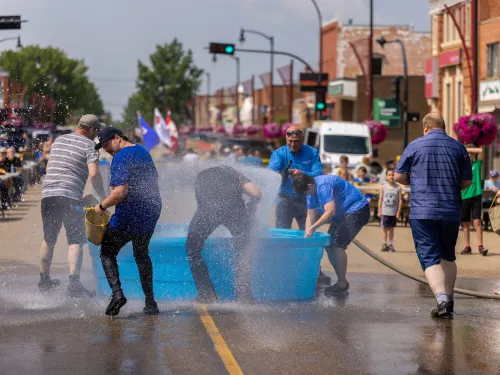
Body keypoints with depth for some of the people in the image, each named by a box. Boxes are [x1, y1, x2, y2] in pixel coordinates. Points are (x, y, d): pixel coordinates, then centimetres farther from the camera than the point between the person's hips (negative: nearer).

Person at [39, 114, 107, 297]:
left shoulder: (59, 140, 19)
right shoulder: (89, 145, -1)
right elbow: (94, 174, -13)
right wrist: (102, 196, -1)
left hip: (47, 194, 6)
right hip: (70, 197, -6)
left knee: (49, 239, 18)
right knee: (76, 241, -2)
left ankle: (44, 280, 28)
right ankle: (74, 285, -12)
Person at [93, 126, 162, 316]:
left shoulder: (121, 158, -16)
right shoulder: (143, 151, 13)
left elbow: (120, 192, -25)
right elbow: (153, 180, 22)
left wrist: (102, 206, -13)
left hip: (128, 217, -8)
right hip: (151, 212, 8)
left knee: (107, 253, 7)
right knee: (142, 255, 22)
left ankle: (117, 292, -14)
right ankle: (150, 302, 18)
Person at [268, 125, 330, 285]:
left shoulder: (312, 153, -2)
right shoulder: (279, 153, -7)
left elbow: (318, 174, -15)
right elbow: (272, 172, -25)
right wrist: (281, 175, -49)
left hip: (306, 200, 1)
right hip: (285, 200, -1)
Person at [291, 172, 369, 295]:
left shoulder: (323, 186, -27)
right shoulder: (312, 191, 3)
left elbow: (330, 212, -32)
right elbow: (311, 217, 5)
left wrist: (312, 228, -29)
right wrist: (307, 235, -6)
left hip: (357, 210, -10)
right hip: (342, 214, 10)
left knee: (337, 244, -19)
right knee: (329, 245, 6)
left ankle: (342, 284, -11)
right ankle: (341, 282, 15)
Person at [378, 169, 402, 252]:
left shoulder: (398, 188, -2)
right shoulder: (383, 187, -2)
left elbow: (400, 200, 0)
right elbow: (380, 199, 1)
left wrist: (398, 212, -5)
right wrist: (379, 211, 0)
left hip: (394, 212, 1)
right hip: (385, 212, 0)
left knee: (391, 229, 8)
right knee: (385, 228, 3)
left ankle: (390, 244, 16)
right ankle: (384, 244, 12)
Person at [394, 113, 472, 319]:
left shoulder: (415, 146, -1)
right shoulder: (458, 147, 6)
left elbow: (398, 176, 3)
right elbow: (467, 180, 10)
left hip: (422, 212, -3)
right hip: (452, 211, 3)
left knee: (430, 258, -5)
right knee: (448, 256, 19)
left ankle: (442, 298, -22)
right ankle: (448, 299, 22)